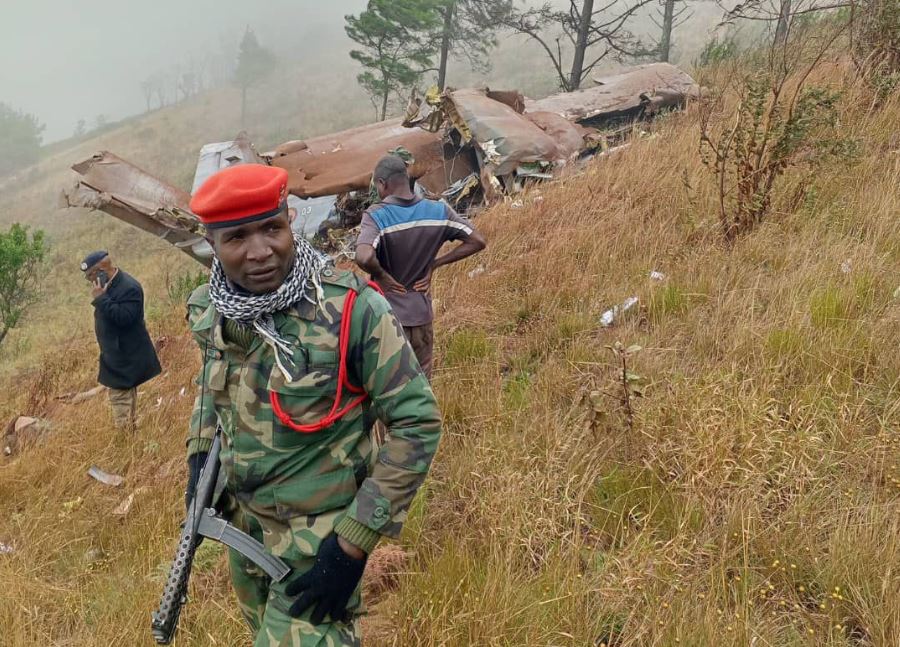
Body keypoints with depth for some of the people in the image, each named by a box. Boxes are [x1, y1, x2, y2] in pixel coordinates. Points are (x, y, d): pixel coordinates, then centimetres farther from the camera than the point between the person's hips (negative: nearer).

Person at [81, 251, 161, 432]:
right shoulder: (110, 285, 9)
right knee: (124, 400, 19)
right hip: (117, 355, 10)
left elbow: (124, 317, -31)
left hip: (125, 356, -10)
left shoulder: (129, 287, -21)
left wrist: (101, 298, -30)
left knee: (121, 400, -9)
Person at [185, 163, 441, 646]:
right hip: (240, 523, 6)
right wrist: (200, 458, 3)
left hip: (317, 536, -6)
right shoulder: (210, 311, -8)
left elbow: (418, 423, -21)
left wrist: (353, 542, -21)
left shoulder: (350, 309, -26)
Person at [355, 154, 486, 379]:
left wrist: (382, 276, -16)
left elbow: (364, 258, -36)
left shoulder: (377, 215, -18)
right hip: (422, 314, 4)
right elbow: (478, 241, -2)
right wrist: (434, 264, 0)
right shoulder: (438, 211, -5)